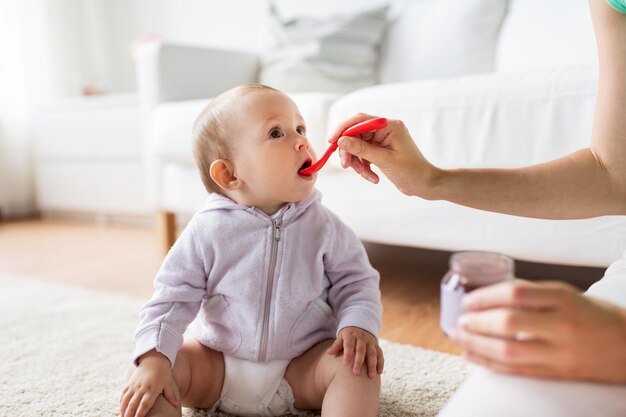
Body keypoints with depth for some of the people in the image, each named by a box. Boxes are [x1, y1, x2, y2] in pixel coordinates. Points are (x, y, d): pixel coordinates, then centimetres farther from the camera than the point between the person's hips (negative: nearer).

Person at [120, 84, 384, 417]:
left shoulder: (322, 226, -9)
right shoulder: (207, 230, -12)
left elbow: (355, 280, -1)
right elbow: (173, 297, -9)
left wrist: (358, 325, -21)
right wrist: (154, 358, -21)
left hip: (301, 368, 0)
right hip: (215, 365, 1)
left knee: (358, 363, -24)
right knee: (143, 370, -16)